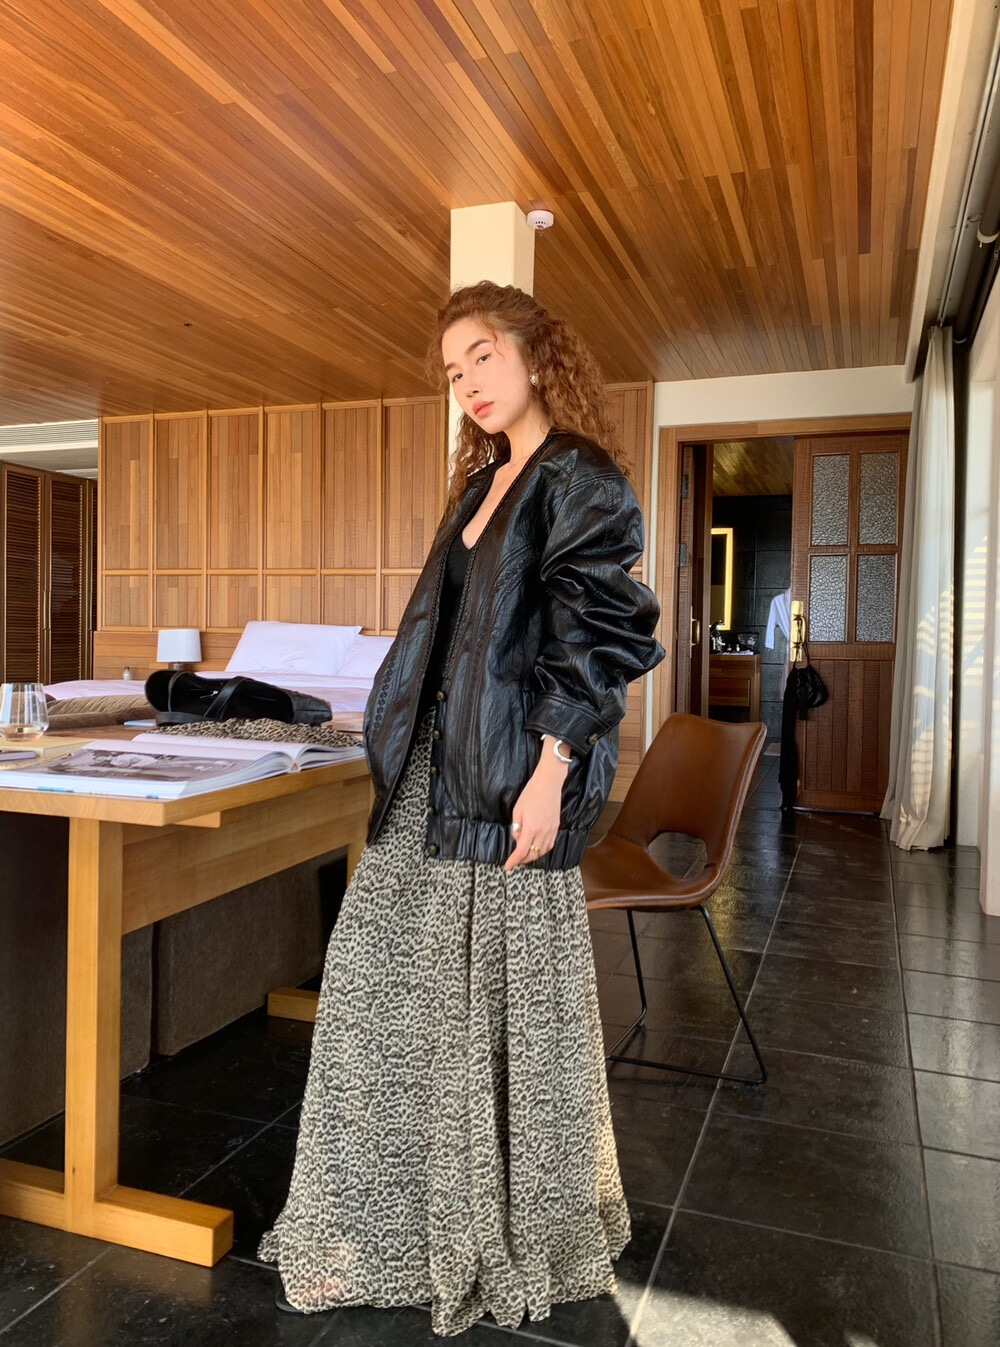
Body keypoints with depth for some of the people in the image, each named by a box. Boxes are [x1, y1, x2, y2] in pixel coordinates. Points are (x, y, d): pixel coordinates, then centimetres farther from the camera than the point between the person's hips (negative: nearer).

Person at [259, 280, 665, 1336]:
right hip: (431, 770, 9)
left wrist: (550, 772, -20)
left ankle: (526, 1240, 28)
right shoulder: (486, 481, 18)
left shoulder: (580, 482, -7)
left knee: (508, 997, 4)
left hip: (511, 774, -9)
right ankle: (386, 1217, 33)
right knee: (384, 979, 12)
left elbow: (591, 637, -14)